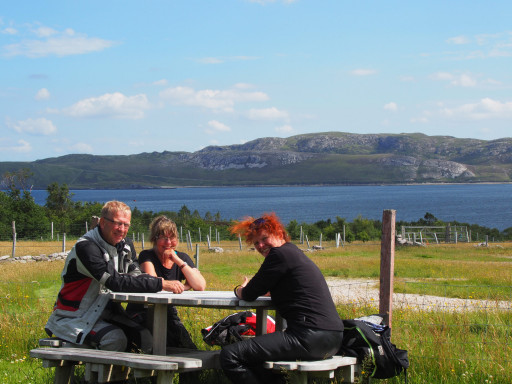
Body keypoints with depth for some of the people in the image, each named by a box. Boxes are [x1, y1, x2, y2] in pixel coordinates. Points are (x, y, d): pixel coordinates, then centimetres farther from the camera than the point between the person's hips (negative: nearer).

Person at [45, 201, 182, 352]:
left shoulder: (126, 246, 8)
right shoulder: (86, 247, -22)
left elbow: (135, 277, 2)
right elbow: (116, 282, -31)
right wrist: (161, 284, -33)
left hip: (106, 313, 7)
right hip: (74, 317, -7)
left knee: (145, 338, -16)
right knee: (116, 339, -31)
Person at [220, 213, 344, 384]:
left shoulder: (280, 254, -6)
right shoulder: (295, 253, 23)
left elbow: (249, 295, -1)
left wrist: (239, 290, 19)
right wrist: (247, 289, 19)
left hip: (310, 337, -10)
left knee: (229, 356, -14)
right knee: (250, 352, 27)